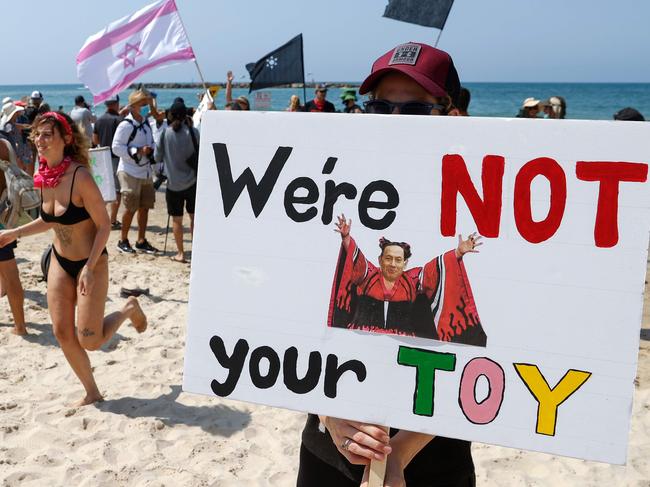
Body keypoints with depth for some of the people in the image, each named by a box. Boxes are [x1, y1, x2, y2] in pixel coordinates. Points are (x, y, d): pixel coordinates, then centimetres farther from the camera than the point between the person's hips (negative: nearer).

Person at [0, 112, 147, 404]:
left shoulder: (79, 176, -23)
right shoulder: (45, 175, -1)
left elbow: (104, 225, -20)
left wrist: (90, 268, -24)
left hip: (90, 263, -7)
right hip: (60, 262, 7)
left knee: (90, 340, -3)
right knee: (62, 333, 6)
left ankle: (129, 310, 26)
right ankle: (92, 392, 25)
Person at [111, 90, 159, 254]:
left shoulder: (146, 123, 10)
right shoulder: (125, 125, -13)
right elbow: (116, 147, -16)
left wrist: (151, 150, 1)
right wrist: (138, 151, -22)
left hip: (146, 171, 7)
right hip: (130, 172, -7)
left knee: (144, 207, 10)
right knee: (130, 208, -2)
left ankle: (141, 241, 19)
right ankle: (123, 241, 13)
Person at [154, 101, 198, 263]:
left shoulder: (165, 133, -6)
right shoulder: (193, 132, -5)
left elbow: (157, 157, 1)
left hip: (174, 183, -1)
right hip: (192, 182, 1)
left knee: (177, 219, 8)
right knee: (194, 217, 13)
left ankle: (180, 253, 12)